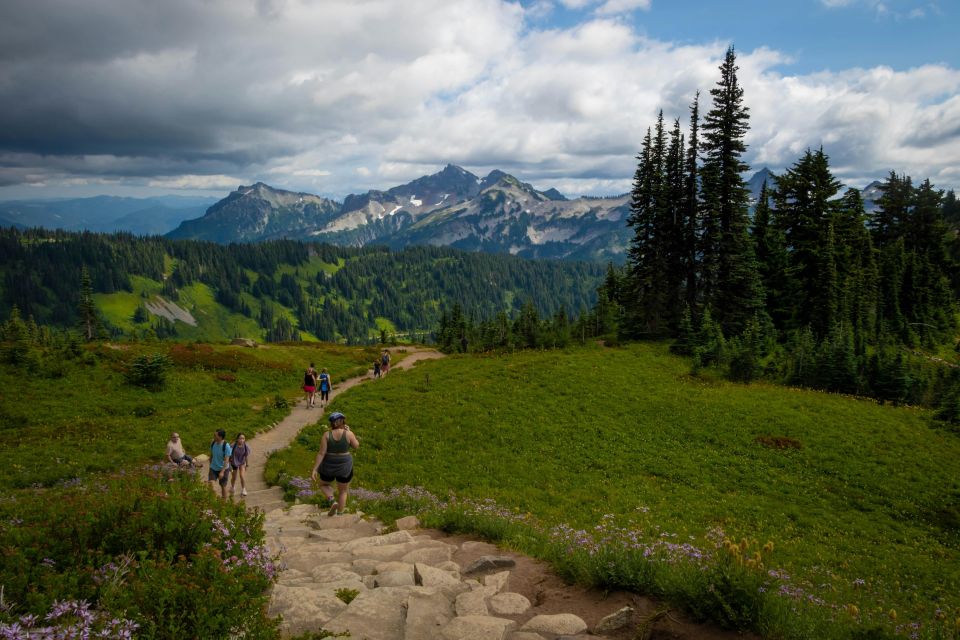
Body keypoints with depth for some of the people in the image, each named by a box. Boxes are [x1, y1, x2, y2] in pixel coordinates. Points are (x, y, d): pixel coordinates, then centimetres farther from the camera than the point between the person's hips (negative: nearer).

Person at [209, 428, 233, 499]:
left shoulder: (226, 446, -21)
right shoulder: (213, 443, -6)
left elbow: (226, 460, -21)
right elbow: (211, 456, 8)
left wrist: (222, 472, -27)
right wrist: (210, 466, 16)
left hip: (223, 469, -4)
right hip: (213, 469, 4)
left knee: (223, 486, 10)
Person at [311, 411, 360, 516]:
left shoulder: (327, 435, -12)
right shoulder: (348, 434, -14)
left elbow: (321, 453, -15)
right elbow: (356, 446, 1)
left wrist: (314, 469, -12)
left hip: (328, 466, 0)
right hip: (344, 466, 0)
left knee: (324, 485, 25)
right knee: (343, 491, 18)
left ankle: (332, 501, 2)